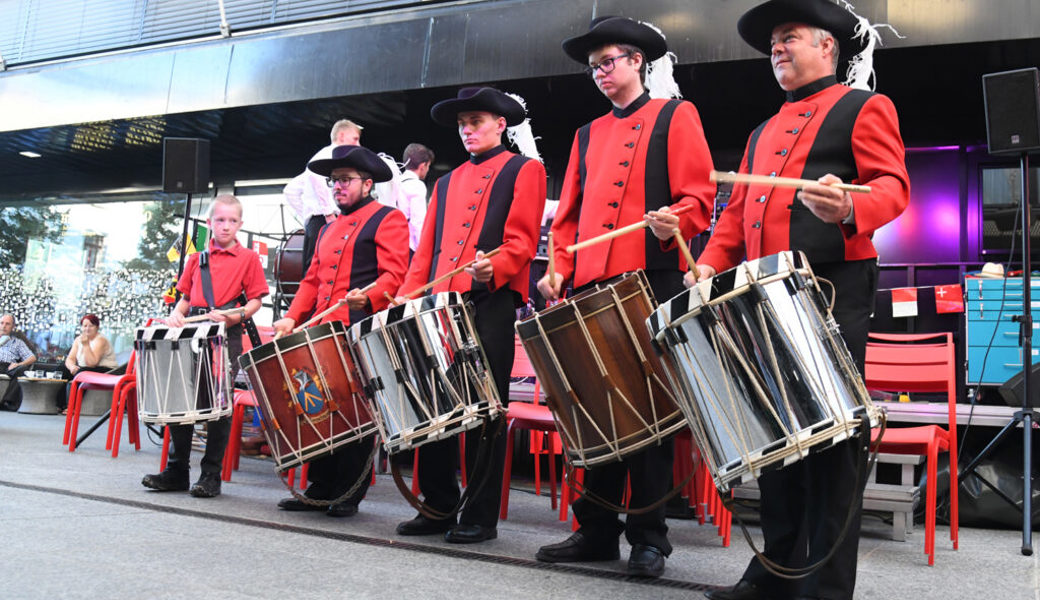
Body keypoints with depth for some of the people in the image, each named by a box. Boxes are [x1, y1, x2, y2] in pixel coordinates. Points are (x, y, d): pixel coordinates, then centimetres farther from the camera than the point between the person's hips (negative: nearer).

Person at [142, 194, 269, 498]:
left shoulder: (248, 258, 4)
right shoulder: (196, 259, 18)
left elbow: (255, 300, 0)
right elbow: (185, 297, 21)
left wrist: (233, 317, -17)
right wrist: (177, 314, 1)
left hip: (227, 336, -4)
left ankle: (211, 475, 6)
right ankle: (177, 471, 16)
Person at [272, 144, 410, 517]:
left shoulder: (388, 220, 0)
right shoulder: (329, 228, 23)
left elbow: (394, 276, -11)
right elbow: (313, 280, 23)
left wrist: (368, 298, -29)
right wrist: (292, 317, 8)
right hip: (324, 333, 7)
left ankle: (348, 495, 7)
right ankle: (320, 490, 17)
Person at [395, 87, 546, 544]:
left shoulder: (524, 170, 8)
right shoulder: (447, 183, 25)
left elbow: (522, 240, -5)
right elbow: (426, 250, 20)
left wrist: (493, 267, -24)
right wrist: (406, 299, 7)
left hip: (490, 305, -5)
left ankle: (481, 517, 6)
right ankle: (438, 507, 16)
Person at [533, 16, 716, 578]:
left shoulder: (675, 115, 8)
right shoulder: (587, 136, 22)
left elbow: (698, 196, -2)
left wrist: (673, 222, -22)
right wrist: (560, 267, 5)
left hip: (651, 282, -5)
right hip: (591, 287, 5)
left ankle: (649, 536, 9)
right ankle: (597, 530, 15)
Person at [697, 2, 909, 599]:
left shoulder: (865, 107, 7)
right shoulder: (763, 133, 26)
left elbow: (893, 185, -6)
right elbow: (738, 211, 23)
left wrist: (850, 207, -28)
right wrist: (711, 262, 6)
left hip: (835, 288, -6)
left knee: (831, 434, -5)